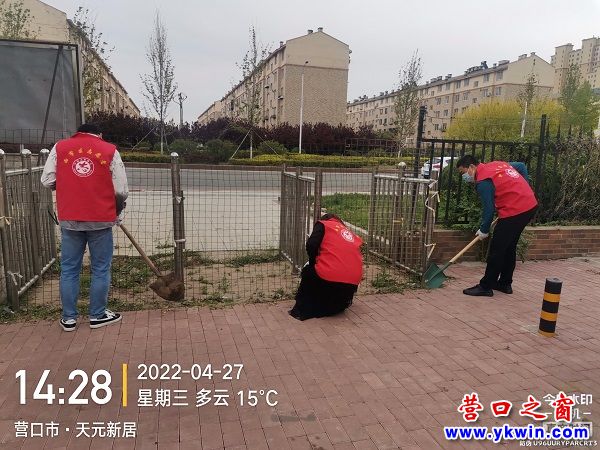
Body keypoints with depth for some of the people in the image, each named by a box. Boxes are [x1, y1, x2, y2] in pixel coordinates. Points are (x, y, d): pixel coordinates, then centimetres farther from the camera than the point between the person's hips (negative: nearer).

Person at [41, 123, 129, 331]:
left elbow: (47, 181, 3)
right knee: (101, 269, 9)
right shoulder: (110, 150, 1)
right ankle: (98, 315, 16)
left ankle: (69, 318, 18)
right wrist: (118, 212, 12)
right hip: (101, 219, -2)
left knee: (69, 269, 11)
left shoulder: (59, 147, 6)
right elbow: (121, 190, -4)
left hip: (69, 220, 2)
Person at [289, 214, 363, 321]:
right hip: (352, 283, 5)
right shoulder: (352, 235, 28)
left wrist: (313, 262, 14)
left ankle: (302, 311, 23)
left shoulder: (323, 224, 12)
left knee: (308, 271, 27)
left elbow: (311, 245, -6)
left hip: (329, 277, -5)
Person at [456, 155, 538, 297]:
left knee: (497, 249, -2)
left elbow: (488, 209, -13)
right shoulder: (497, 164, 13)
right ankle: (505, 284, 27)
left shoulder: (483, 181, -13)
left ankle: (486, 287, 5)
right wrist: (522, 189, 21)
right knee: (509, 247, 18)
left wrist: (484, 230, 0)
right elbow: (522, 166, 24)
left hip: (515, 211, -10)